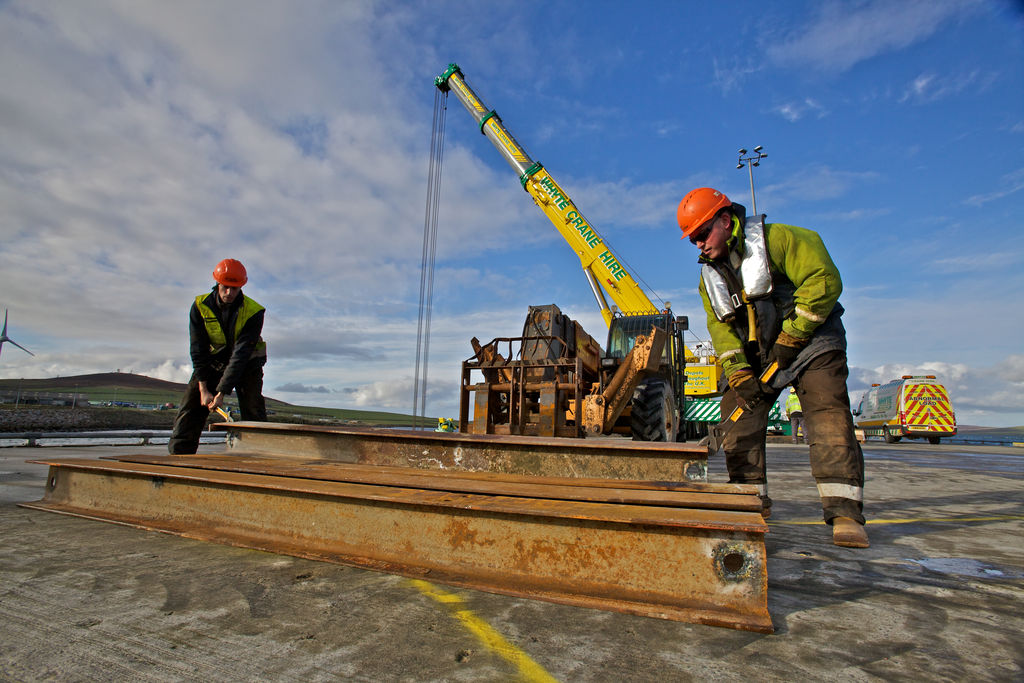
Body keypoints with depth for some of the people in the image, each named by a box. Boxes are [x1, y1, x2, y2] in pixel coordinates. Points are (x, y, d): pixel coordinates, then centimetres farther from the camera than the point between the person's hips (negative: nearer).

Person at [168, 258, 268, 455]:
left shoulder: (254, 312, -23)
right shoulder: (200, 306, -14)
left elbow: (241, 353, -28)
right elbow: (198, 350, -14)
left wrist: (222, 392, -33)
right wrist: (203, 389, -20)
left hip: (246, 363, -2)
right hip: (213, 360, 3)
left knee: (253, 410, -12)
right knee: (190, 407, -7)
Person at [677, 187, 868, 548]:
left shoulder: (777, 239, -12)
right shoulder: (710, 276, 7)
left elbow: (823, 280, -20)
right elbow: (719, 327, 1)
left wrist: (791, 337, -19)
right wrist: (738, 374, -12)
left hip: (811, 343, -6)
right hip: (757, 356, 6)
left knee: (828, 416, -18)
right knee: (738, 415, -3)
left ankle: (844, 511, -14)